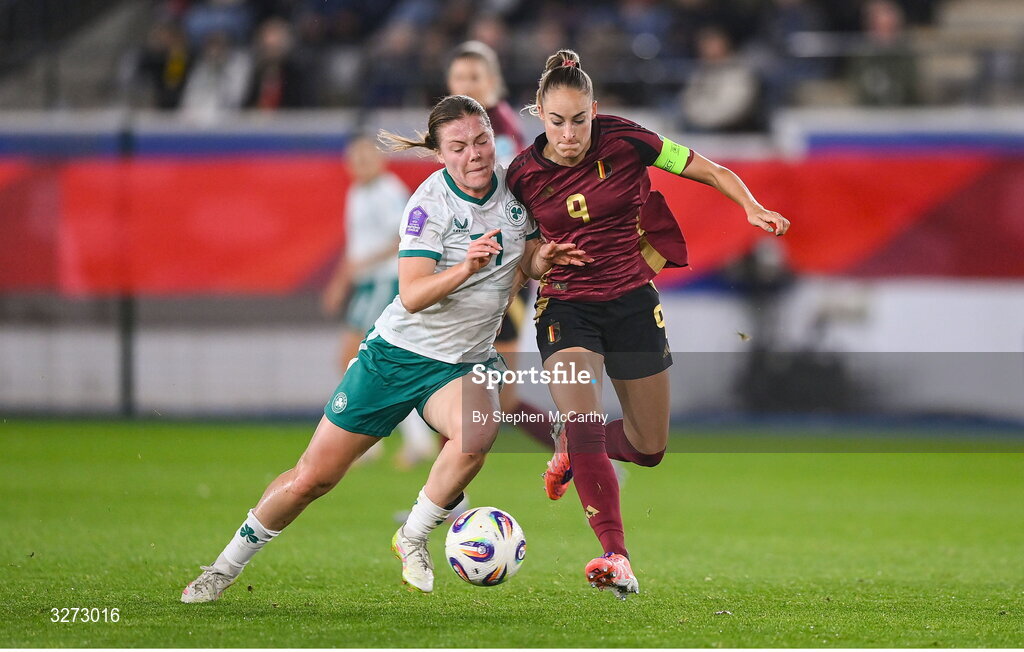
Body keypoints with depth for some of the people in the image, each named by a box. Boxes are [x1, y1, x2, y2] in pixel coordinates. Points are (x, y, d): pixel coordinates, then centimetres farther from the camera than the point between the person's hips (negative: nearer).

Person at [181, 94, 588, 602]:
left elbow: (527, 262, 13)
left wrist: (542, 259, -10)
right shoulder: (430, 202, -18)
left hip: (464, 364, 3)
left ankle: (412, 539, -9)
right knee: (313, 476, 0)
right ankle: (226, 567, 22)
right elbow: (412, 295, -26)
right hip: (397, 352, -3)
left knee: (477, 432, -33)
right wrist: (467, 267, -43)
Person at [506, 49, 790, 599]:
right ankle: (615, 557, -22)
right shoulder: (525, 173, -6)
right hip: (566, 309, -1)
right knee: (584, 422, -25)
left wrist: (753, 208, -21)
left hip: (631, 301, 1)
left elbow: (712, 172, -4)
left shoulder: (625, 141, -11)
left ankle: (571, 448, 41)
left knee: (649, 447, 9)